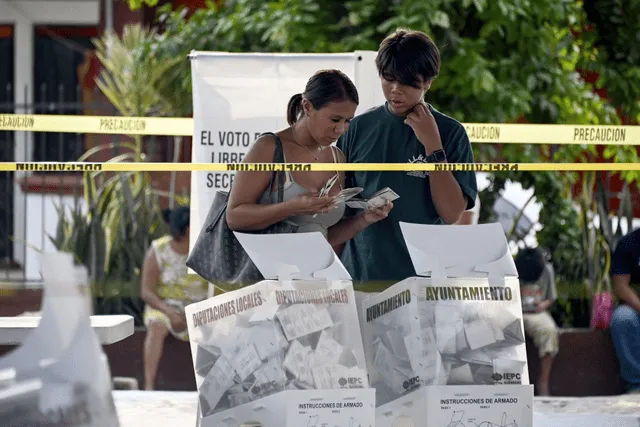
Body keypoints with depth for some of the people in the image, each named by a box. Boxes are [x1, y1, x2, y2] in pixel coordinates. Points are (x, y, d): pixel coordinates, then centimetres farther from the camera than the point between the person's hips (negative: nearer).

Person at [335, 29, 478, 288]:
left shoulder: (450, 133, -2)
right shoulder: (359, 128, 4)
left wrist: (432, 145, -12)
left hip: (423, 276, -1)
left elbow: (452, 214, -9)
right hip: (360, 275, 2)